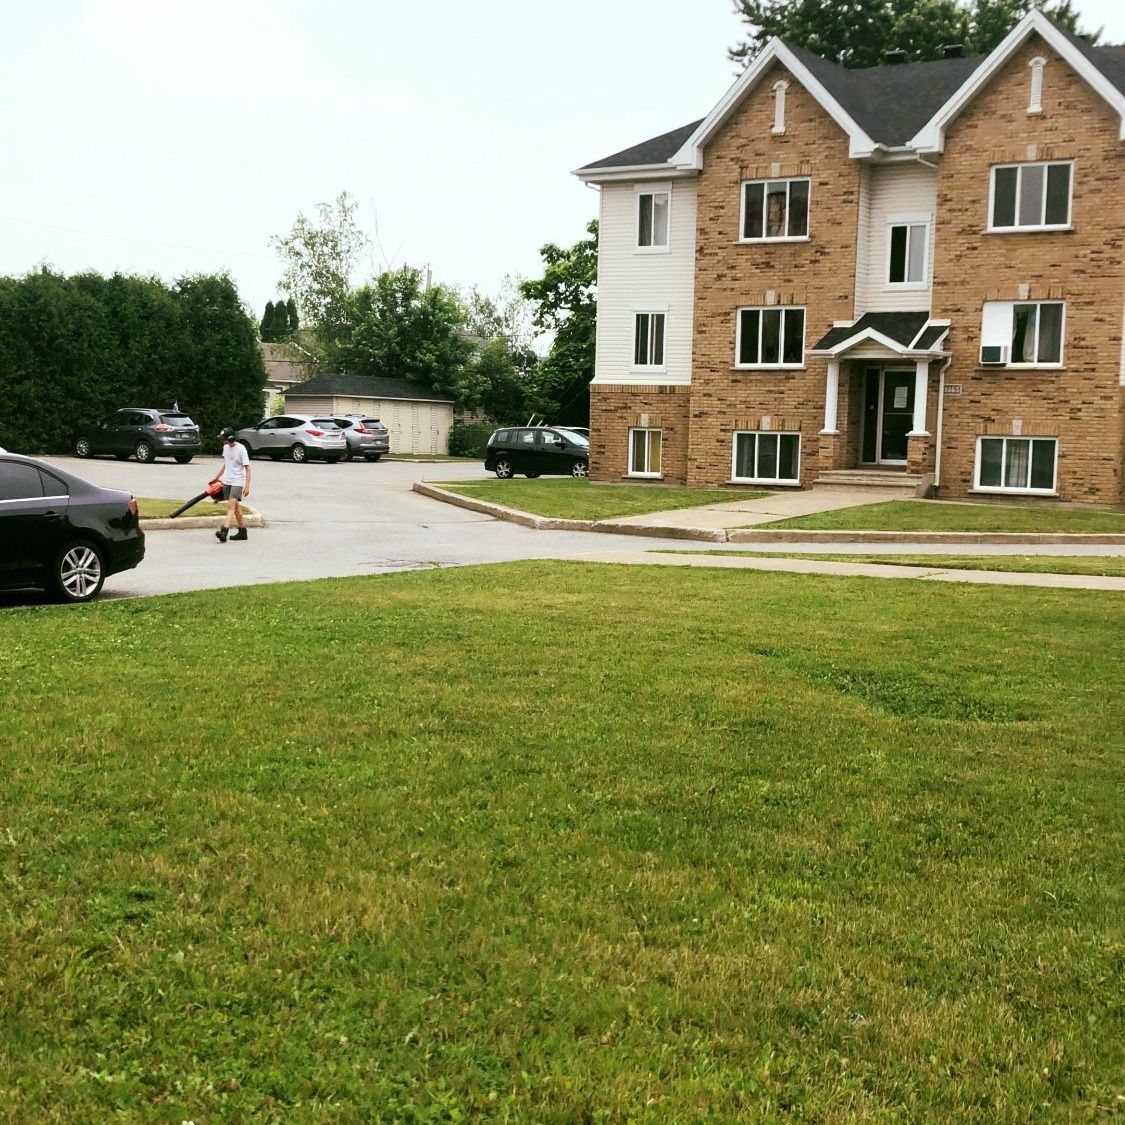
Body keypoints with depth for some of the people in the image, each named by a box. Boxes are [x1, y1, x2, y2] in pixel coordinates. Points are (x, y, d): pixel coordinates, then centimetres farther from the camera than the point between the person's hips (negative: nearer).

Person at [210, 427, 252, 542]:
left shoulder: (241, 449, -13)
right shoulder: (225, 447, 8)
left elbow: (247, 468, -14)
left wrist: (247, 486, -20)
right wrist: (216, 477, 26)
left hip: (237, 482, -7)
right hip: (227, 481, 7)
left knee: (231, 506, -17)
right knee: (236, 507, 11)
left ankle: (224, 532, -28)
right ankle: (243, 532, 19)